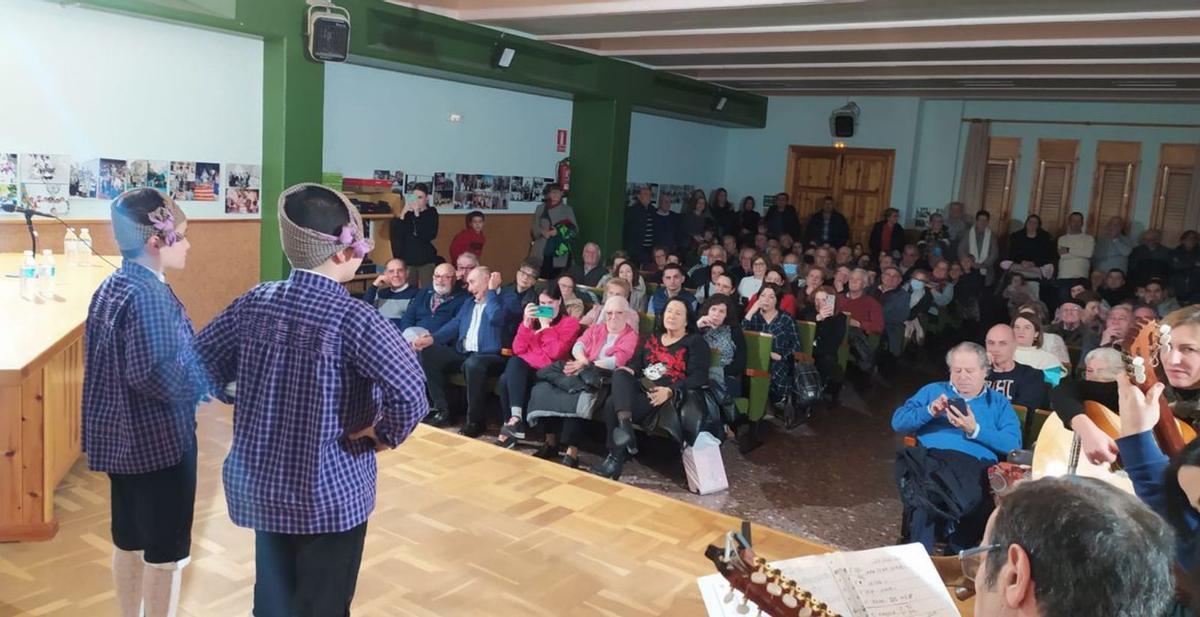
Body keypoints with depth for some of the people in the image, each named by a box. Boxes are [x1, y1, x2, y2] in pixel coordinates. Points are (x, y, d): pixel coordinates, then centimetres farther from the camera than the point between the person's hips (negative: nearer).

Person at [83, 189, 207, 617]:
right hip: (158, 439, -9)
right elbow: (153, 374, -27)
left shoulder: (110, 287, 8)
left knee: (129, 540, 21)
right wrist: (207, 382, -12)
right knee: (166, 550, 5)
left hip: (119, 435, 9)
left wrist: (194, 364, 9)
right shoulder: (149, 295, -22)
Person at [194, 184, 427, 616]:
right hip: (331, 493, -5)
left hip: (259, 485, 6)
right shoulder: (353, 319, -20)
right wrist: (385, 435, -14)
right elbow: (409, 393, -32)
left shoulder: (253, 303, -3)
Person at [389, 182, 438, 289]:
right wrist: (402, 214, -13)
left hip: (426, 261, -2)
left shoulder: (431, 213, 1)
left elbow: (430, 235, -14)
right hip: (407, 260, 2)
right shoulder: (407, 213, 4)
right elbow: (394, 234, -4)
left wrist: (417, 215, -16)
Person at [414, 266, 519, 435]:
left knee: (473, 363, -39)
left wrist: (491, 291, -9)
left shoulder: (508, 299, -1)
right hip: (463, 354, 8)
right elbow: (454, 324, 16)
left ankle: (474, 420, -22)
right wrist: (432, 338, 0)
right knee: (428, 353, -9)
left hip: (490, 357, -8)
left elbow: (495, 318, -20)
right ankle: (441, 410, -5)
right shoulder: (469, 302, 25)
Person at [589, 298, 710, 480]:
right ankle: (624, 423, -46)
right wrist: (627, 371, -9)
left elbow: (699, 377, -6)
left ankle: (616, 459, -21)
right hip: (641, 388, 6)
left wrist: (669, 391, -22)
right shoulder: (652, 339, 28)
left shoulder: (695, 342, 8)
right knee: (620, 373, -28)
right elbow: (635, 364, 18)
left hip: (667, 395, -6)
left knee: (612, 404, -27)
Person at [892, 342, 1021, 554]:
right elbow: (898, 422, 14)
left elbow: (1013, 445, 6)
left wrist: (975, 430, -7)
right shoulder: (933, 390, 26)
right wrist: (929, 412, -1)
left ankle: (959, 555, -23)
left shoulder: (998, 402, 23)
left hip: (975, 465, 0)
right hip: (930, 459, 0)